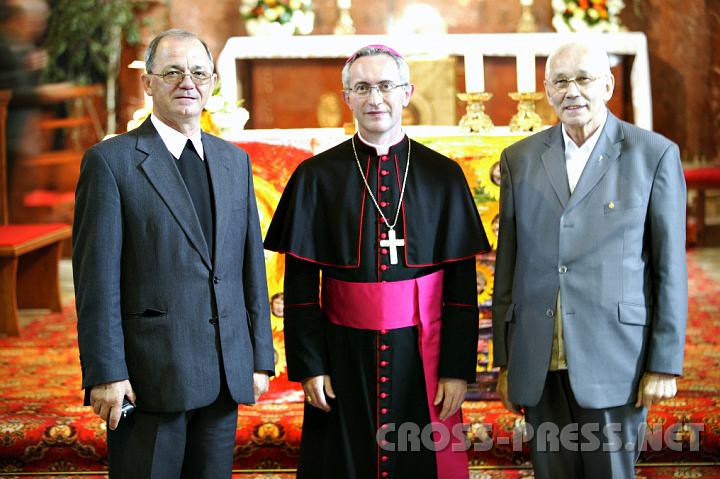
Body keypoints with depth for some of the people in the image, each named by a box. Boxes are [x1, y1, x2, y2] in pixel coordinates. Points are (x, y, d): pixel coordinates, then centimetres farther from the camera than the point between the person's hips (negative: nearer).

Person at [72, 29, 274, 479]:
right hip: (148, 375, -5)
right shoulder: (110, 160, -4)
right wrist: (105, 373, -13)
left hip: (226, 374, 5)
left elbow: (252, 264, 12)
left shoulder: (235, 161, 12)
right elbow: (96, 277, -8)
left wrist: (261, 356, 9)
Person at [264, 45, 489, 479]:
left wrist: (458, 368, -4)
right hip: (344, 356, 0)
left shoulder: (444, 176, 2)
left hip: (422, 357, 0)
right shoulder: (316, 176, 1)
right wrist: (309, 364, -5)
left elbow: (462, 282, 1)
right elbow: (300, 283, 1)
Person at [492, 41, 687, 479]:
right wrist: (505, 360, 9)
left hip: (614, 360, -3)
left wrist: (666, 364, -5)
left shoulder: (654, 154, -1)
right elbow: (508, 263, 10)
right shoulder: (521, 159, 8)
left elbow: (670, 267, -2)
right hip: (540, 366, 3)